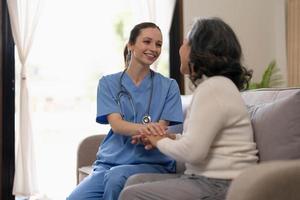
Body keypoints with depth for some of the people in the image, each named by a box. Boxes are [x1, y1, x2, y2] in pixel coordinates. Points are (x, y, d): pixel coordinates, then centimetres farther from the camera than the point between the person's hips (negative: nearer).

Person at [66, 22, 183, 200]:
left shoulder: (169, 86, 7)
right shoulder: (108, 83, 9)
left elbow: (160, 130, 0)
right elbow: (116, 124, -6)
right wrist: (143, 128, -29)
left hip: (152, 163, -1)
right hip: (109, 161, 1)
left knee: (116, 176, -33)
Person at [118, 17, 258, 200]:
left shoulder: (213, 88, -16)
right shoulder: (215, 84, 16)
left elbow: (192, 152, -21)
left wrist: (161, 142, -3)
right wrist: (168, 138, 6)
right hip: (206, 179, 10)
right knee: (135, 181, 8)